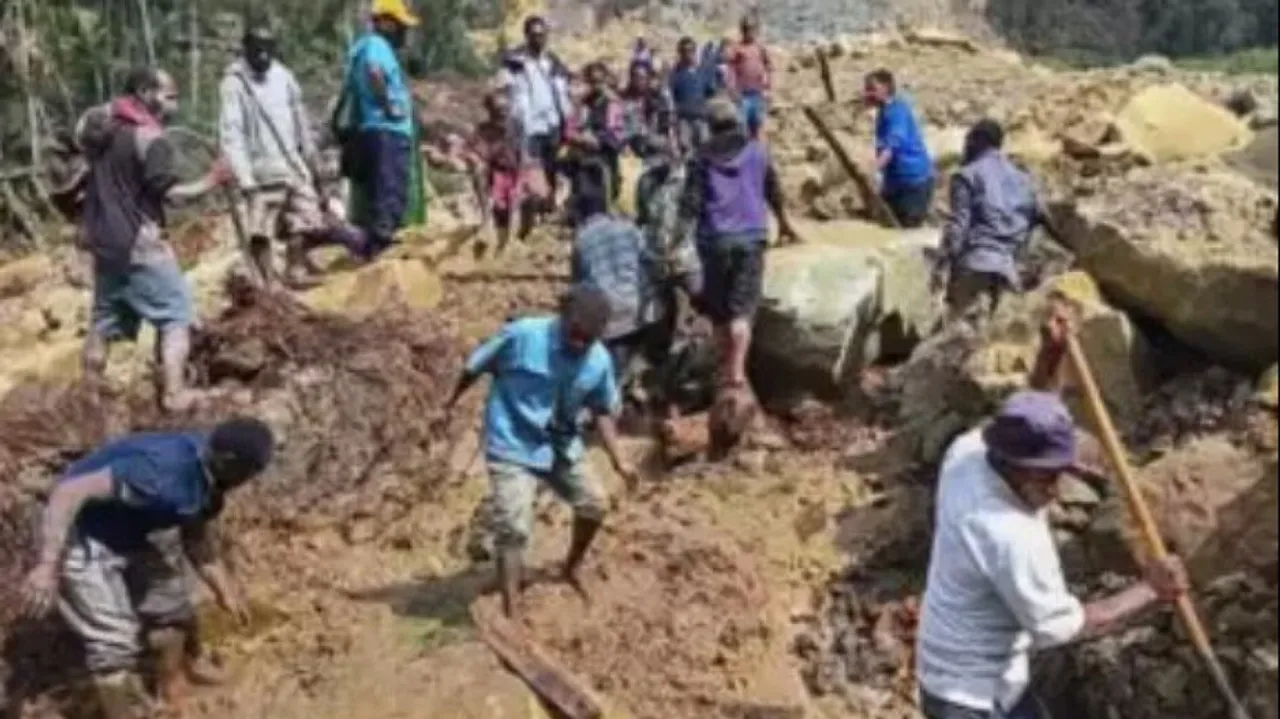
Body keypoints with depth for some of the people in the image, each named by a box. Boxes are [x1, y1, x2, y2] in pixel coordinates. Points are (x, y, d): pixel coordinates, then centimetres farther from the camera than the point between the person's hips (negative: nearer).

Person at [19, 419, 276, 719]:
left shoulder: (209, 478, -11)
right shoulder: (160, 473, -39)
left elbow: (195, 537, 5)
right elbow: (71, 490, -39)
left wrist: (222, 586, 1)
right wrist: (48, 566, -41)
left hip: (139, 533, 9)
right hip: (86, 536, -9)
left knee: (172, 613, 19)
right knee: (115, 643, -9)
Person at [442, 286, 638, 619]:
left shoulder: (600, 361, -11)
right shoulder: (522, 336, -25)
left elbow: (603, 411, 5)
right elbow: (477, 366, -9)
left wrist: (618, 458, -4)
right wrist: (453, 402, 5)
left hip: (562, 447, 5)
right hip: (513, 448, -5)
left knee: (593, 507, 16)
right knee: (514, 529, -14)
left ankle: (572, 568, 45)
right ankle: (510, 612, -6)